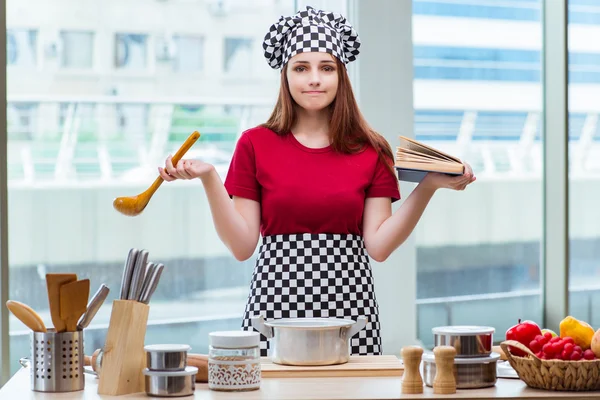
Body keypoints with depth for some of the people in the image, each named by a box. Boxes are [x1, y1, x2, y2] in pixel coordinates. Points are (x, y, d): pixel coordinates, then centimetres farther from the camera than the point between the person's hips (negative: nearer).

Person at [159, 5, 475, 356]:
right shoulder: (255, 144, 3)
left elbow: (378, 245, 0)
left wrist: (427, 188, -9)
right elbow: (242, 246, 0)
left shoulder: (371, 150, 6)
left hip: (348, 301, 1)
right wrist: (209, 180, -11)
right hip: (277, 299, -1)